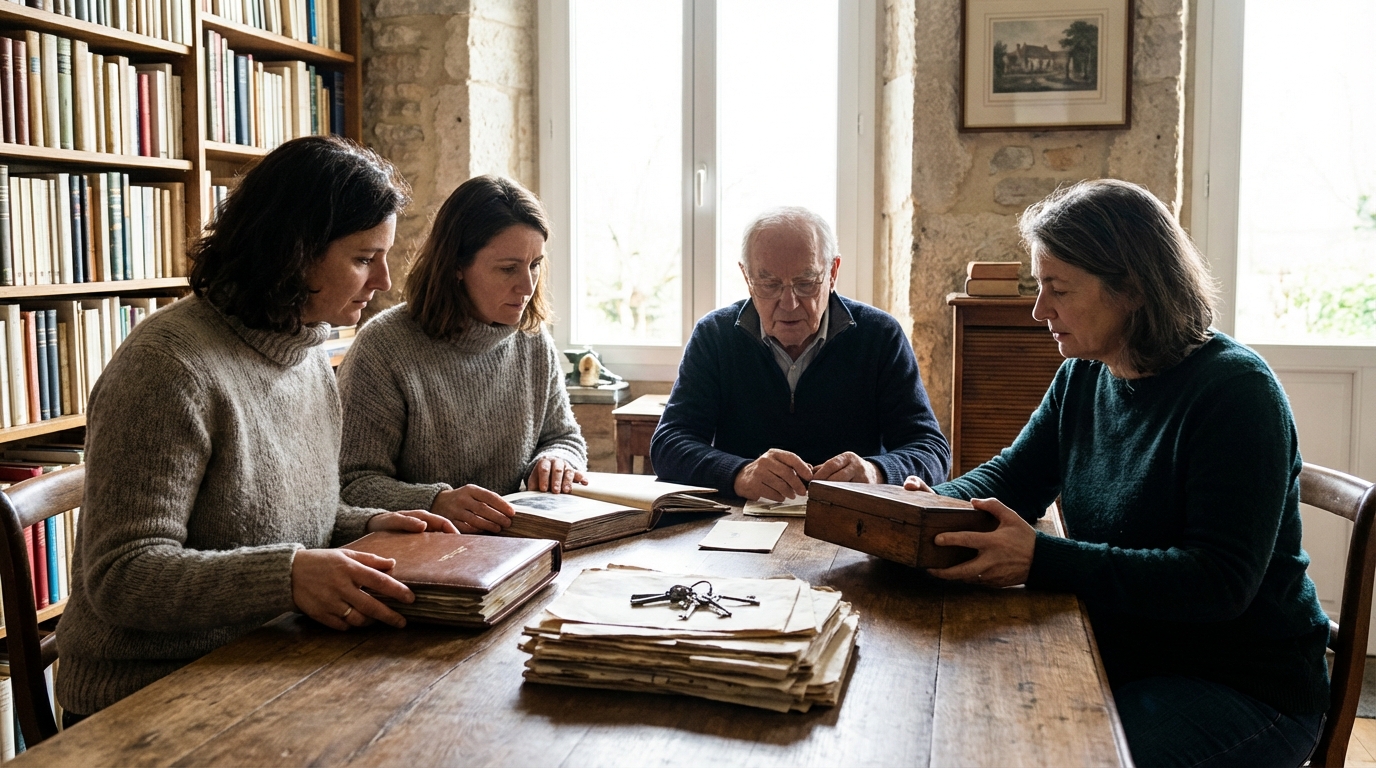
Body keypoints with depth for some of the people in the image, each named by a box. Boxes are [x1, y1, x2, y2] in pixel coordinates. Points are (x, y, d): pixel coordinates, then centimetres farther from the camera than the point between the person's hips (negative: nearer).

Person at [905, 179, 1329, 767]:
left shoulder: (1235, 390, -20)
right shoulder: (1082, 377, 4)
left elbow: (1221, 582, -26)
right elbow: (1010, 477, 10)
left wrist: (1041, 561, -35)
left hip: (1243, 690, -6)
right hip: (1116, 653, 7)